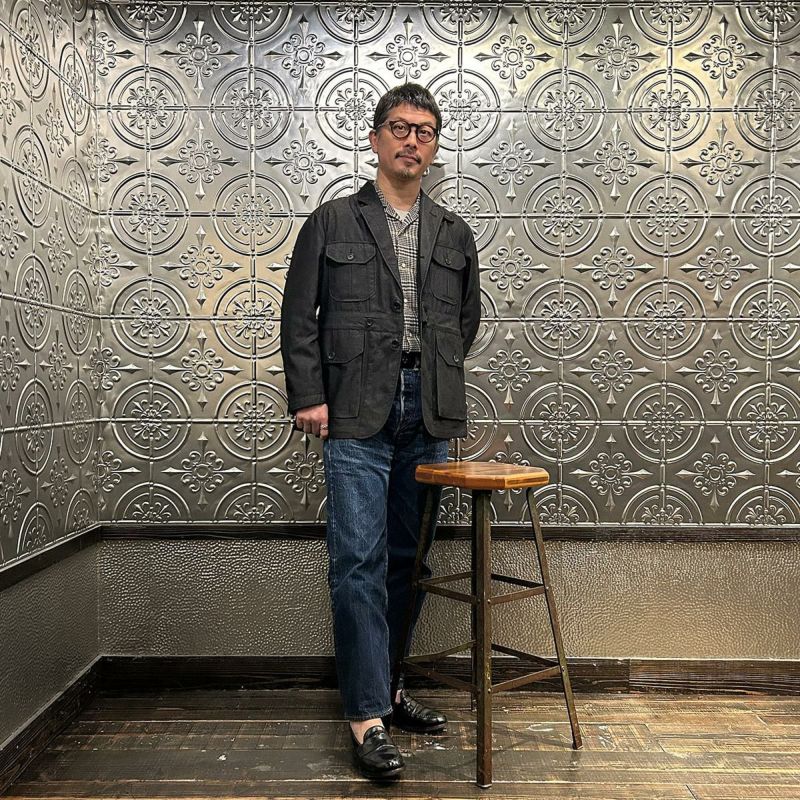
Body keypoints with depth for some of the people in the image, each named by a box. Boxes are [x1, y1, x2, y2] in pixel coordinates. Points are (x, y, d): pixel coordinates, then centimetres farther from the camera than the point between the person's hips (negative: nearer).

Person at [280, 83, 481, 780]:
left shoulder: (454, 234, 14)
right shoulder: (332, 222, 5)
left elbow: (467, 318, 23)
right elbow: (299, 316, 3)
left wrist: (432, 377, 15)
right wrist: (309, 397, -5)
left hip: (429, 417, 4)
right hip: (357, 415, -3)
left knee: (407, 560, 10)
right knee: (359, 561, -7)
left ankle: (385, 688, 24)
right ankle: (368, 716, 0)